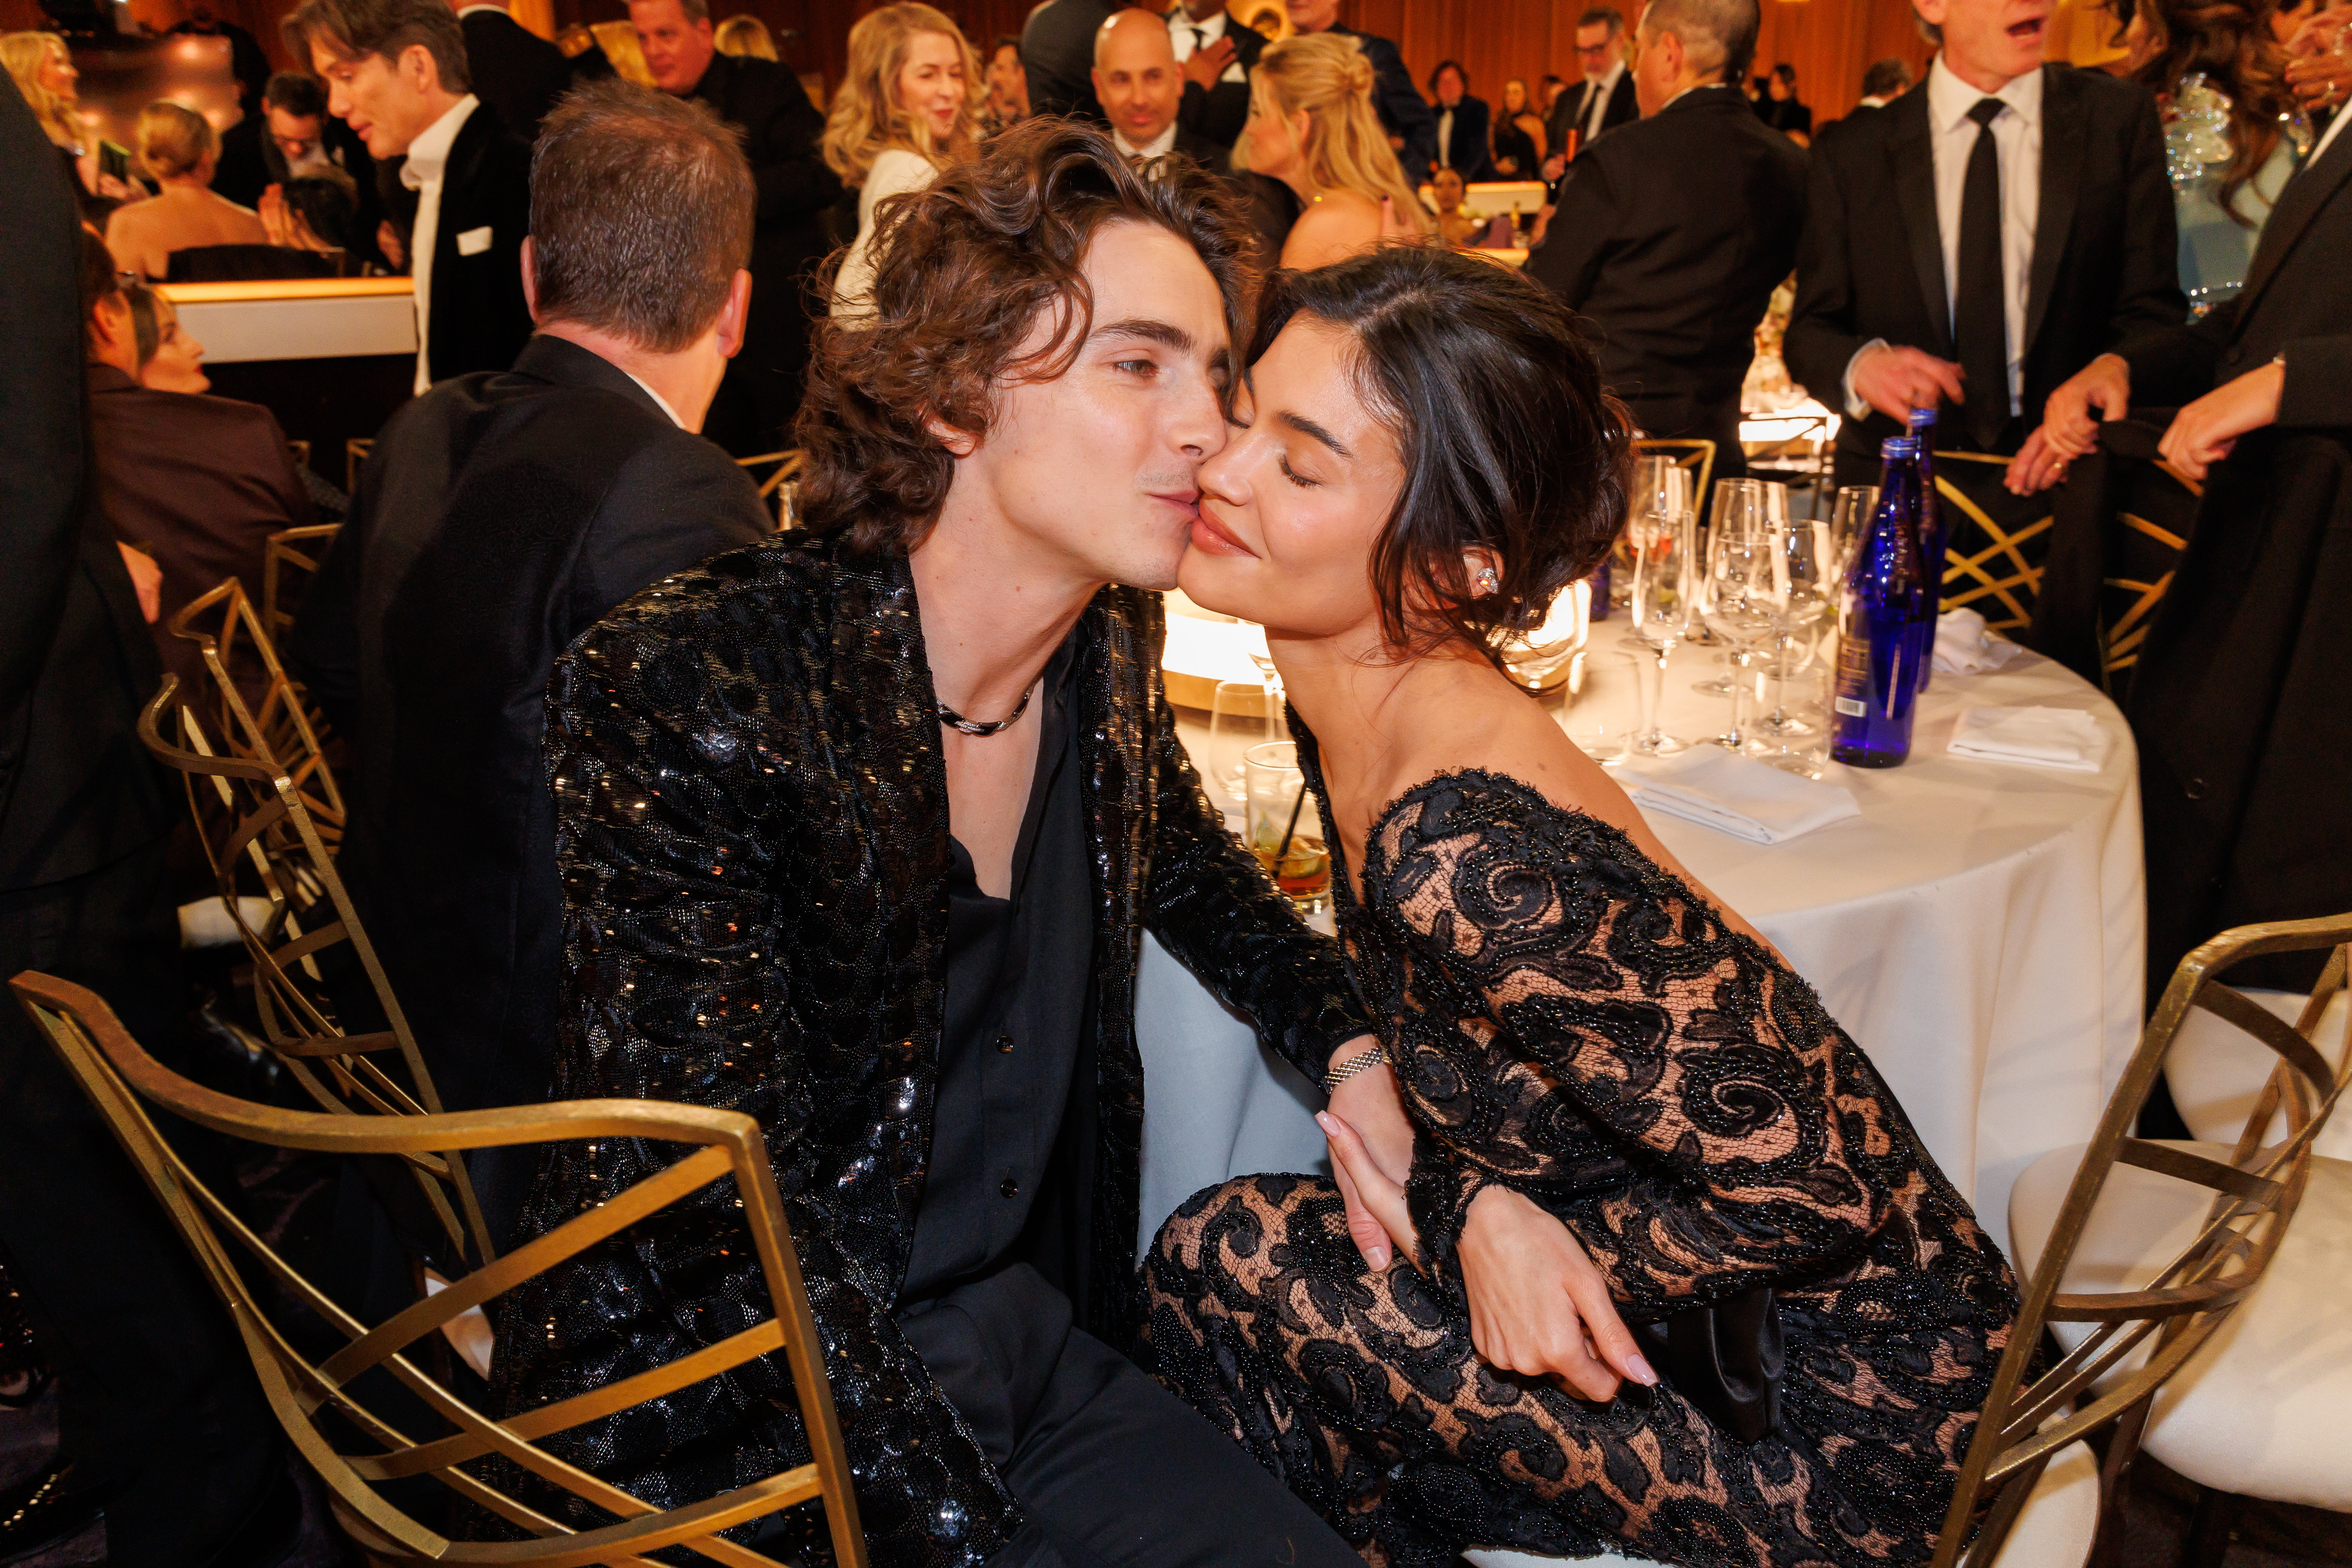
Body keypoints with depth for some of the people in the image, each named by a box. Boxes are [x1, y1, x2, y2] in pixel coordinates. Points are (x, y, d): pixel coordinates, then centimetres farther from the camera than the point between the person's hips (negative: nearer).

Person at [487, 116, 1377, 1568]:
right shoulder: (681, 697, -23)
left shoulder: (1107, 647, -2)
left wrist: (1356, 1050, 6)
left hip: (1021, 1335, 6)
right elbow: (744, 1245, -22)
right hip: (735, 1422, -6)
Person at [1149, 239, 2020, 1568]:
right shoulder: (1362, 702, -5)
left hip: (1849, 1438, -7)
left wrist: (1459, 1221, -14)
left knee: (1233, 1264, -10)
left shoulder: (1466, 857, -32)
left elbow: (1820, 1188, -25)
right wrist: (1455, 1180, -13)